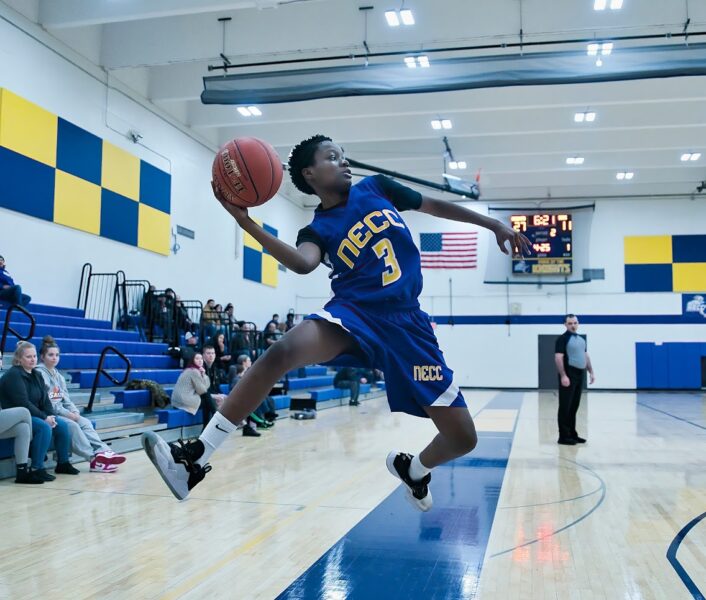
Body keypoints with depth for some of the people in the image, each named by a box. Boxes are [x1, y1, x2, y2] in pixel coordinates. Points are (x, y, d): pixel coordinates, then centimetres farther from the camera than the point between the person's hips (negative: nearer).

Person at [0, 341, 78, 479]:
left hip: (35, 415, 8)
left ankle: (63, 463, 4)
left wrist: (51, 416, -10)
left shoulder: (37, 375, 12)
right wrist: (44, 417, -22)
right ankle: (37, 468, -25)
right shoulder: (13, 375, -13)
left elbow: (45, 400, 9)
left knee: (62, 425, -10)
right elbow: (23, 403, -21)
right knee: (44, 427, -31)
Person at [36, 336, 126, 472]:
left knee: (85, 422, -19)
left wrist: (74, 412, -5)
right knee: (72, 425, -29)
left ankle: (103, 451, -34)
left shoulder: (58, 376, 19)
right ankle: (94, 459, -34)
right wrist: (67, 414, -17)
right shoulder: (39, 374, -6)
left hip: (62, 412, 7)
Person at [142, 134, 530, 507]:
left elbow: (434, 206, 22)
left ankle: (412, 469, 34)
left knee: (462, 438, -1)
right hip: (355, 313, -2)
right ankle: (195, 459, -30)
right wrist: (246, 223, -31)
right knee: (282, 352, -35)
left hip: (406, 323, 3)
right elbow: (303, 264, -21)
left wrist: (494, 225, 24)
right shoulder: (318, 230, 3)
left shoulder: (376, 188, 12)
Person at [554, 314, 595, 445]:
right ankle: (564, 436, -1)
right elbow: (558, 358, -16)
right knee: (565, 407, -4)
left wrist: (591, 372, 15)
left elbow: (586, 356, 22)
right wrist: (563, 375, -24)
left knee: (574, 406, 12)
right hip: (568, 375, -8)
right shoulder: (563, 339, -8)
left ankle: (572, 434, 19)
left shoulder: (581, 339, 16)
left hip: (579, 375, 8)